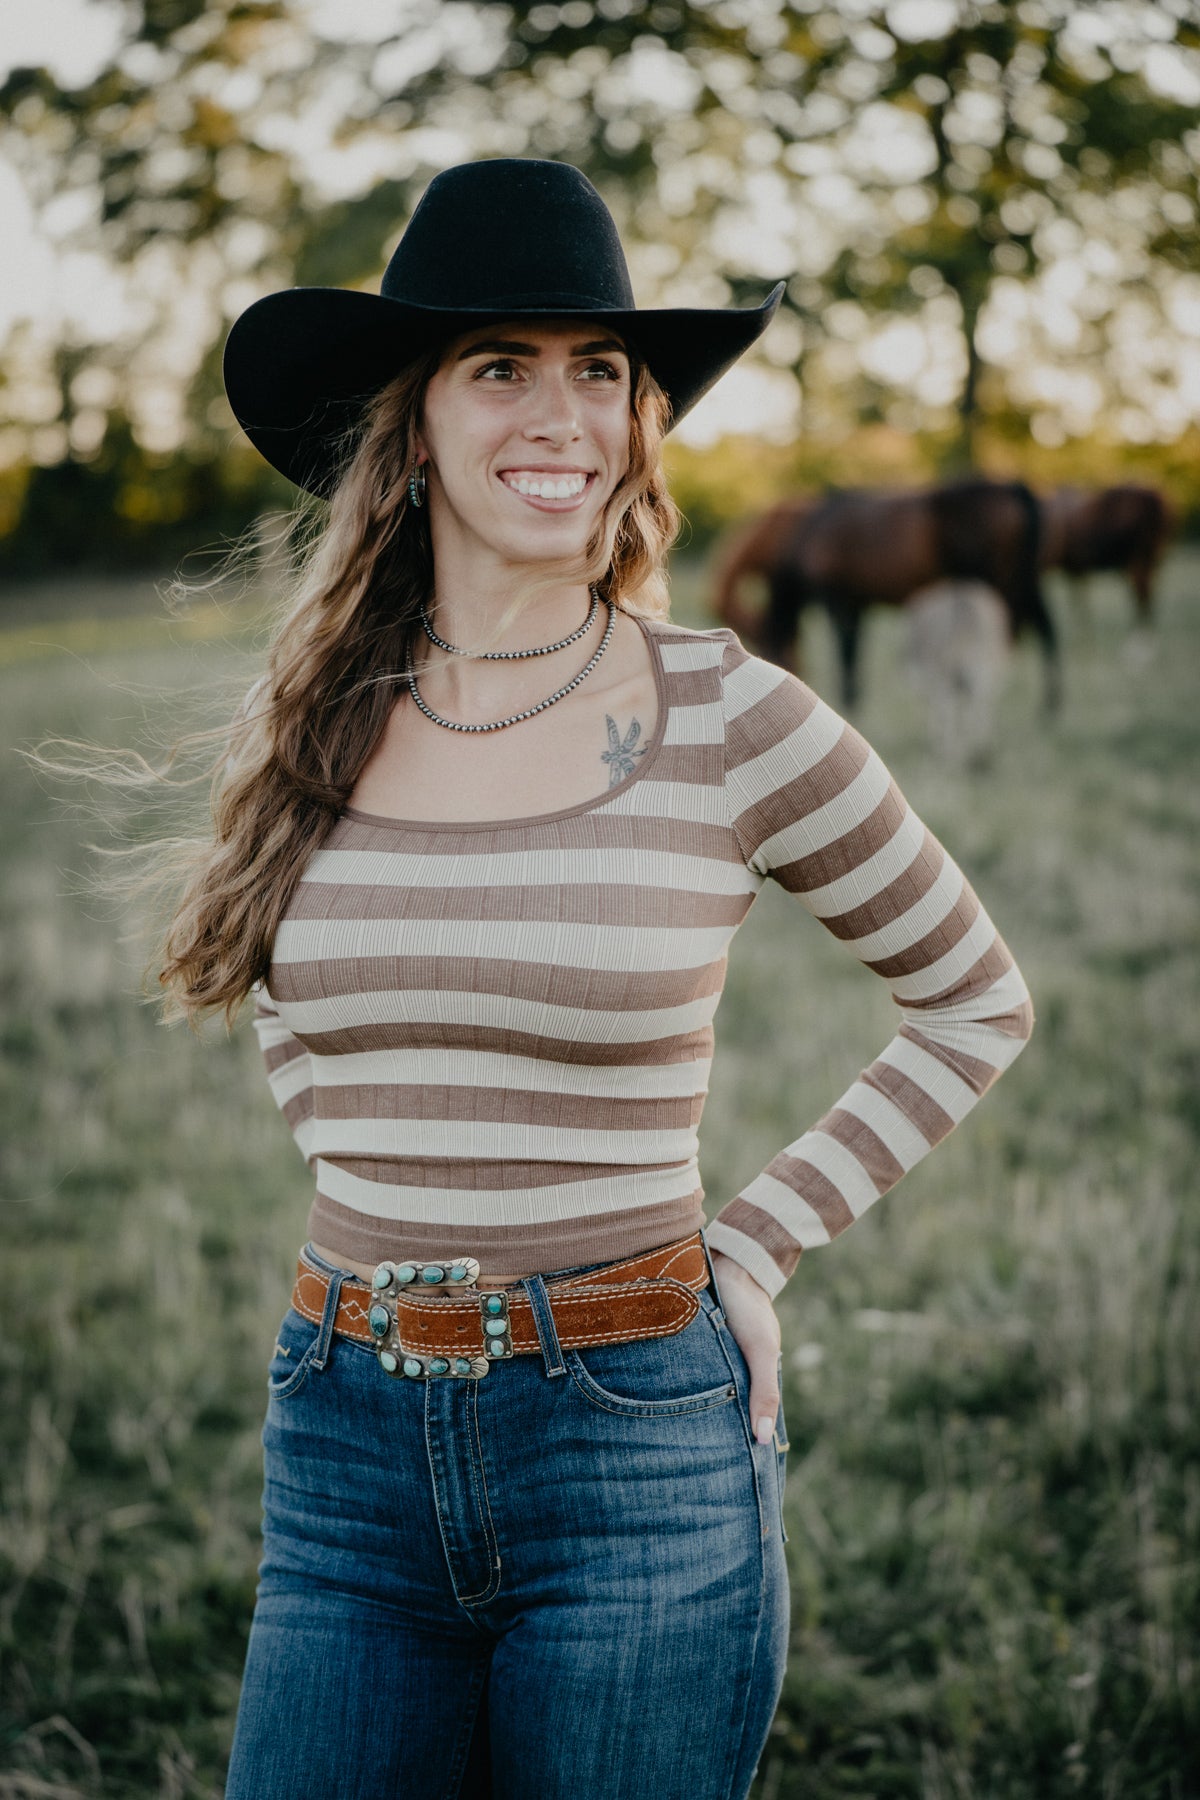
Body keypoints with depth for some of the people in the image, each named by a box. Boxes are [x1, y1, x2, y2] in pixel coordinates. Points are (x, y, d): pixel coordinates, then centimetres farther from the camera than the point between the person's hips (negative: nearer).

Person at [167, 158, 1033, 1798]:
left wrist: (755, 1247, 1)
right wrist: (378, 1196, 11)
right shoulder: (312, 727, 2)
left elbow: (976, 1004, 5)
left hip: (638, 1449, -3)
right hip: (347, 1443, 3)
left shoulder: (733, 724, -7)